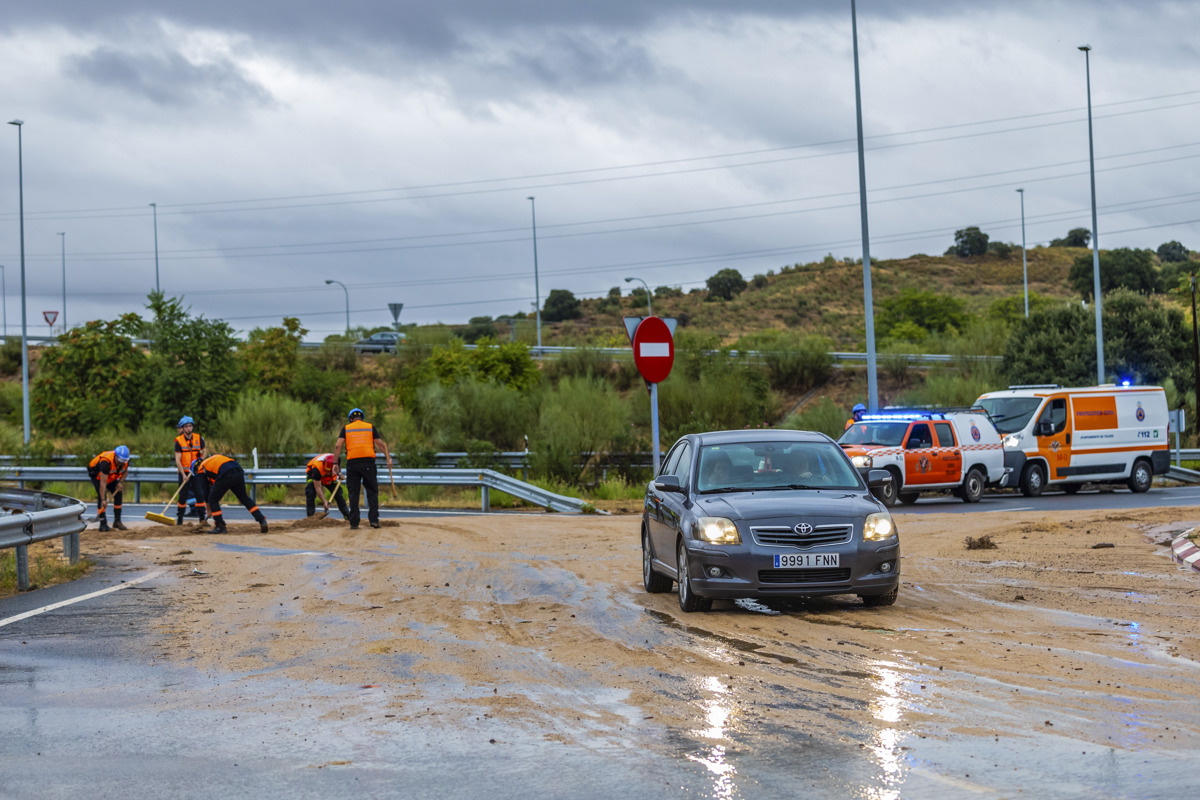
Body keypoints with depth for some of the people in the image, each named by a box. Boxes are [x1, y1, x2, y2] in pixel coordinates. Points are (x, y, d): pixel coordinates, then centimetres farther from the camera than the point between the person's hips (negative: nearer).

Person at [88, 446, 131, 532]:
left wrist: (120, 482, -13)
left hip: (111, 477, 6)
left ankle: (117, 522, 5)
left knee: (118, 495, -4)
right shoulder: (106, 462, -41)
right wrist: (103, 500, -42)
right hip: (97, 475, -6)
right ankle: (103, 524, -17)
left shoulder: (126, 461, -22)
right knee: (101, 495, -20)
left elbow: (125, 471, 4)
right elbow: (103, 483, -41)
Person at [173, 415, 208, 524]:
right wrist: (183, 474, -20)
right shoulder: (179, 441, -6)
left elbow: (205, 450, 16)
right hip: (184, 472, -2)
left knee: (199, 494, -3)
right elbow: (178, 460, -11)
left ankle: (202, 518, 1)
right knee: (183, 496, -1)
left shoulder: (199, 438, 1)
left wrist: (201, 459, -6)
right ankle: (179, 519, 8)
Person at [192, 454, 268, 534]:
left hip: (226, 476, -6)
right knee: (244, 497, 23)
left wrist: (209, 510, 32)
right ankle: (262, 520, 18)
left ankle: (220, 527, 10)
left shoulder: (201, 469, 19)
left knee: (213, 500, 10)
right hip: (239, 472, 6)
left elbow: (205, 491, 21)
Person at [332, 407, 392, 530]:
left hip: (352, 463, 0)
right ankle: (374, 519, -2)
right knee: (372, 491, 8)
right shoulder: (370, 427, 12)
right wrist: (388, 458, 8)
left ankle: (354, 523, 2)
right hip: (368, 461, 0)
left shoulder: (346, 428, 11)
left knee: (353, 493, 5)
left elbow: (338, 446, 0)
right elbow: (381, 444, 6)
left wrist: (335, 463, 1)